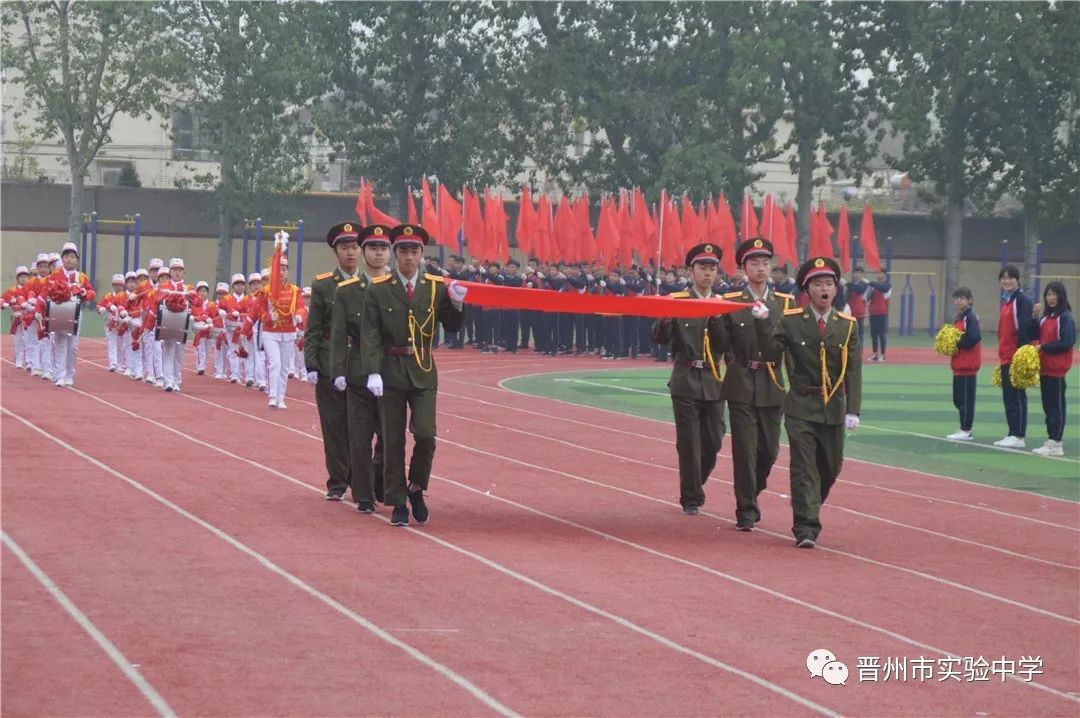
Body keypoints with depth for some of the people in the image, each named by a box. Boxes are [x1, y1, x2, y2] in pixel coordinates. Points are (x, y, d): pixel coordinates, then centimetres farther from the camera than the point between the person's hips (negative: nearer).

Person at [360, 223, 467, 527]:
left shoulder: (436, 287, 2)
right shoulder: (378, 290, -3)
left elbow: (452, 327, 6)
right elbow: (370, 335, -6)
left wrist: (456, 303, -15)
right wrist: (372, 373, -17)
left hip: (423, 373, 1)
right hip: (391, 373, -1)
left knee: (425, 434, -11)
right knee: (393, 441, 4)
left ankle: (416, 487, 13)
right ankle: (398, 503, 13)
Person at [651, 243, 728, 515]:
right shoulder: (676, 300, -2)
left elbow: (724, 345, -3)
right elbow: (660, 338, -11)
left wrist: (715, 318, -18)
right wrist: (665, 319, -32)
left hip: (713, 383, 3)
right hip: (686, 381, -3)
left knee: (712, 442, 6)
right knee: (689, 443, -2)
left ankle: (694, 486, 29)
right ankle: (691, 498, 9)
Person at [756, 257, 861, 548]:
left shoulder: (847, 325, 2)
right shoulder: (790, 321, -2)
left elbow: (854, 370, -2)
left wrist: (853, 410, -10)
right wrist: (763, 322, -21)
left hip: (833, 409, 3)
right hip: (801, 407, -3)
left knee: (831, 467, 13)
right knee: (804, 467, -8)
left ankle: (808, 511, 35)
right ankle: (806, 527, -8)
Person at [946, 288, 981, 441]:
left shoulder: (971, 317, -13)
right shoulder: (959, 317, 16)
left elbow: (974, 338, -24)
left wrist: (957, 343, -17)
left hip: (967, 364, -10)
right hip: (959, 364, 10)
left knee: (966, 398, -4)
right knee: (958, 398, 13)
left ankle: (966, 431, 1)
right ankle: (965, 429, 20)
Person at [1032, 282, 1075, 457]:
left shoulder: (1066, 317, -10)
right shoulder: (1046, 316, 14)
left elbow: (1067, 343, -17)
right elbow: (1038, 335, 11)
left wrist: (1043, 347, -16)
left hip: (1057, 368, -8)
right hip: (1045, 367, 8)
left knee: (1056, 406, -5)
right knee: (1048, 405, 10)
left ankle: (1056, 444, -2)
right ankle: (1051, 441, 16)